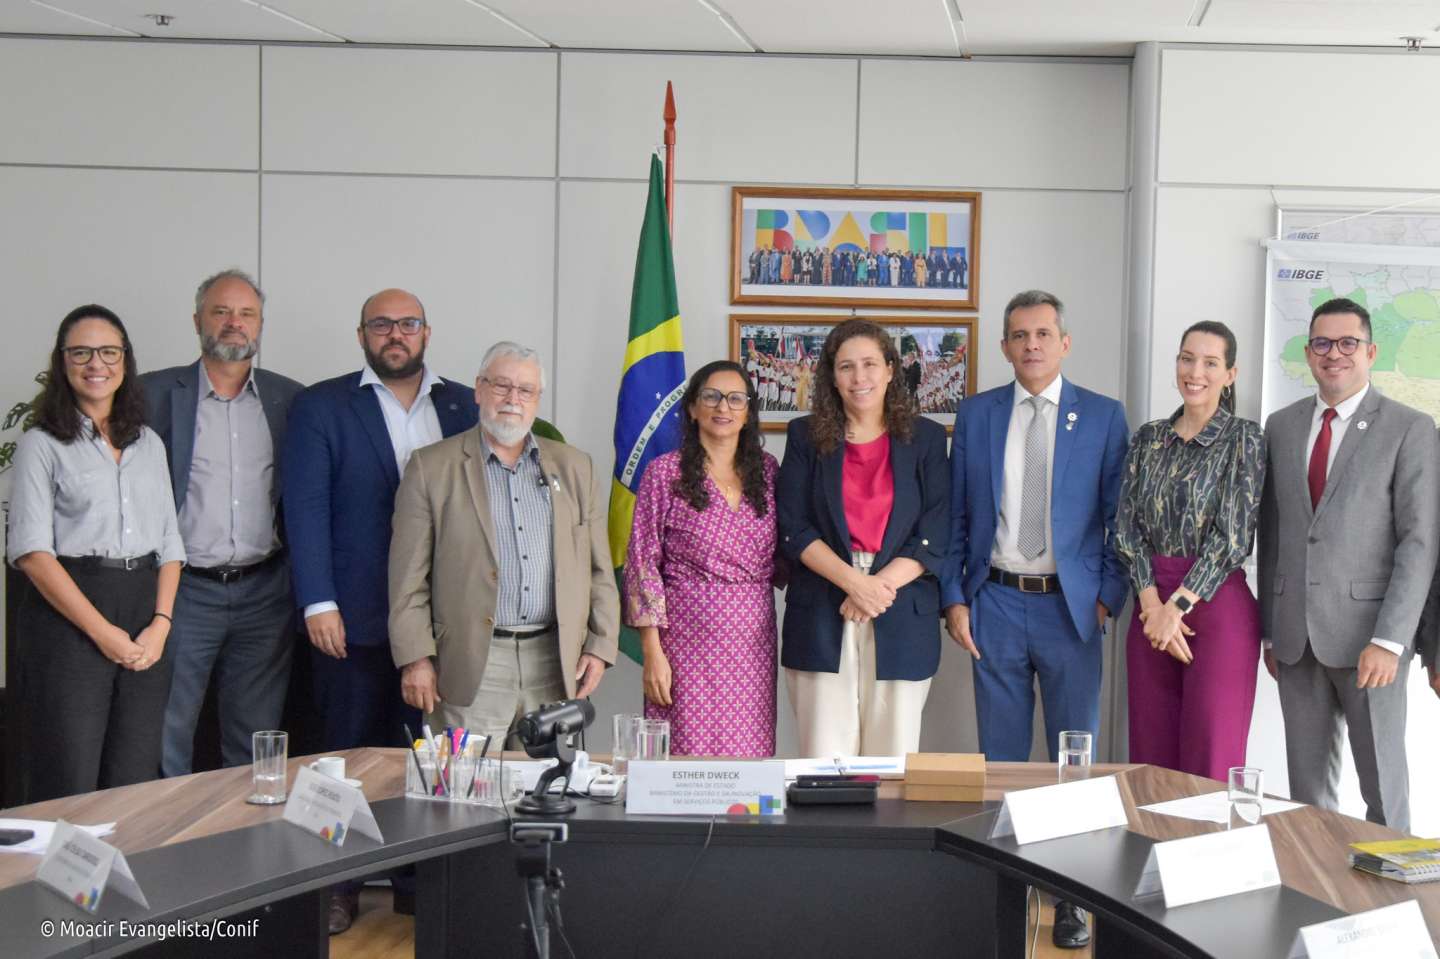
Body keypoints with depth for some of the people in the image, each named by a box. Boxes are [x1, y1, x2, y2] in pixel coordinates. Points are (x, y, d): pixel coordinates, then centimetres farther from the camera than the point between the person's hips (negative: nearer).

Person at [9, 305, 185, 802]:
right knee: (69, 791, -4)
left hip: (146, 623, 4)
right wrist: (103, 631, -13)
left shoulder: (149, 444, 15)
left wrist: (161, 623, -3)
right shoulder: (42, 445, 1)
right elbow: (31, 550, -8)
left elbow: (169, 543, 14)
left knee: (135, 788, 4)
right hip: (68, 618, -4)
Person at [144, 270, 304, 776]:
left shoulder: (289, 398, 8)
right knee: (164, 741, 0)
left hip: (264, 593, 2)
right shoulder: (155, 393, 1)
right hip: (184, 591, -2)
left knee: (255, 748, 9)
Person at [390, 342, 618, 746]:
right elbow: (408, 578, 1)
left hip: (555, 665, 3)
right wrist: (415, 658, -5)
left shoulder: (574, 468, 13)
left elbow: (599, 570, 13)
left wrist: (600, 646, 5)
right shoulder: (431, 467, 4)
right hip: (473, 666, -2)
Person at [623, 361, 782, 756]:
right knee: (689, 753, -4)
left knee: (751, 754, 2)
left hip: (754, 637, 3)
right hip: (689, 636, -3)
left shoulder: (766, 469, 11)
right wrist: (652, 650, -8)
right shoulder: (664, 472, -1)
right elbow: (643, 562, -3)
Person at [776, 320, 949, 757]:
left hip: (902, 622, 0)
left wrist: (879, 586, -12)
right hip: (821, 620, 0)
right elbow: (793, 529, 0)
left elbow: (934, 537, 1)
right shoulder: (806, 436, 8)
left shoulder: (926, 438, 7)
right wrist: (854, 582, -13)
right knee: (824, 762, -1)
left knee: (893, 763, 3)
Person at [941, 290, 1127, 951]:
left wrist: (1107, 596, -5)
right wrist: (954, 598, 1)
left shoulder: (1104, 417, 2)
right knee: (1001, 757, 8)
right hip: (995, 605, 1)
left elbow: (1117, 518, 2)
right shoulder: (975, 416, 6)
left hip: (1071, 606, -1)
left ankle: (1071, 898, 14)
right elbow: (956, 516, 7)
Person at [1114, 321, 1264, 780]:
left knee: (1212, 761, -3)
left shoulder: (1243, 439, -3)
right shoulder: (1149, 438, 10)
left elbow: (1233, 536, -10)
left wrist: (1177, 607, -13)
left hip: (1216, 607, -4)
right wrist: (1152, 604, -8)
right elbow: (1127, 526, 5)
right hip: (1152, 607, 5)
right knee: (1151, 757, 7)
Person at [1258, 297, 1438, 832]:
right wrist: (1270, 629, 12)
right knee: (1307, 786, 10)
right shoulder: (1281, 427, 12)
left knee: (1384, 786, 2)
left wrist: (1390, 640, -15)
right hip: (1296, 635, 4)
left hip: (1367, 634, -4)